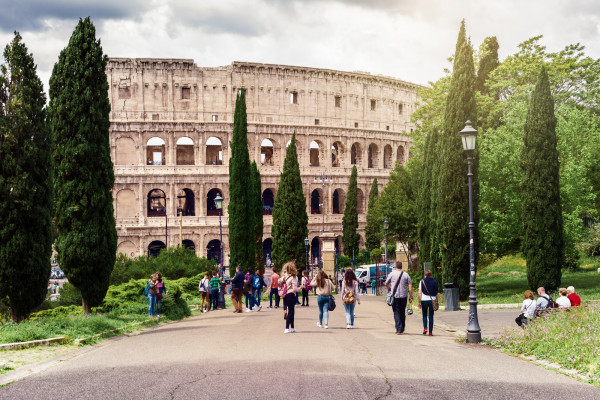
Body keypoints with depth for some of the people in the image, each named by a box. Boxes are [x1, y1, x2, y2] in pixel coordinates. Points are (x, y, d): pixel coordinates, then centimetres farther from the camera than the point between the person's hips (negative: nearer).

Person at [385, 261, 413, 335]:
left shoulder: (392, 274, -2)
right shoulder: (406, 275, 2)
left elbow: (386, 284, 7)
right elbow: (410, 286, -2)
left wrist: (389, 289, 27)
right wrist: (410, 296, 2)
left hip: (395, 296, -2)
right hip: (404, 296, 2)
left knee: (396, 312, 1)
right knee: (402, 312, 15)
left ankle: (398, 329, -8)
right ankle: (402, 329, 23)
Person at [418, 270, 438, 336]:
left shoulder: (422, 282, -2)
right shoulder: (434, 282, 3)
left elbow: (420, 293, -5)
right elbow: (436, 293, 5)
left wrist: (419, 302, -1)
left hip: (424, 300, -1)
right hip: (432, 300, 1)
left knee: (424, 315, 15)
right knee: (431, 316, 7)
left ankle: (425, 328, -5)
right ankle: (430, 332, 4)